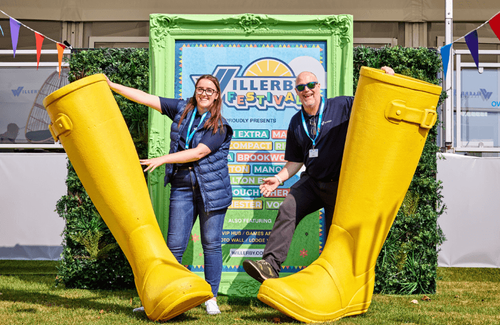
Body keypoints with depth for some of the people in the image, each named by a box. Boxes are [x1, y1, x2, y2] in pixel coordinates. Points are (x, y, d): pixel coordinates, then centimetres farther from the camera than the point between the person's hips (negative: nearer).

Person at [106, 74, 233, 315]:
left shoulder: (219, 126, -5)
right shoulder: (182, 109, 8)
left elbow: (199, 152, -17)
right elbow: (147, 99, 6)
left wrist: (162, 159, -20)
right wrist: (112, 86, 2)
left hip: (212, 189, -3)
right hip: (182, 187, 3)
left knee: (211, 243, 0)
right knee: (175, 244, 0)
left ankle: (211, 298, 9)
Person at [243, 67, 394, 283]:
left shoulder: (342, 106, -3)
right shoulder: (296, 122, 10)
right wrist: (279, 178, 0)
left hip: (339, 185, -3)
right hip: (311, 182, 3)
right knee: (287, 211, -22)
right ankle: (270, 265, -29)